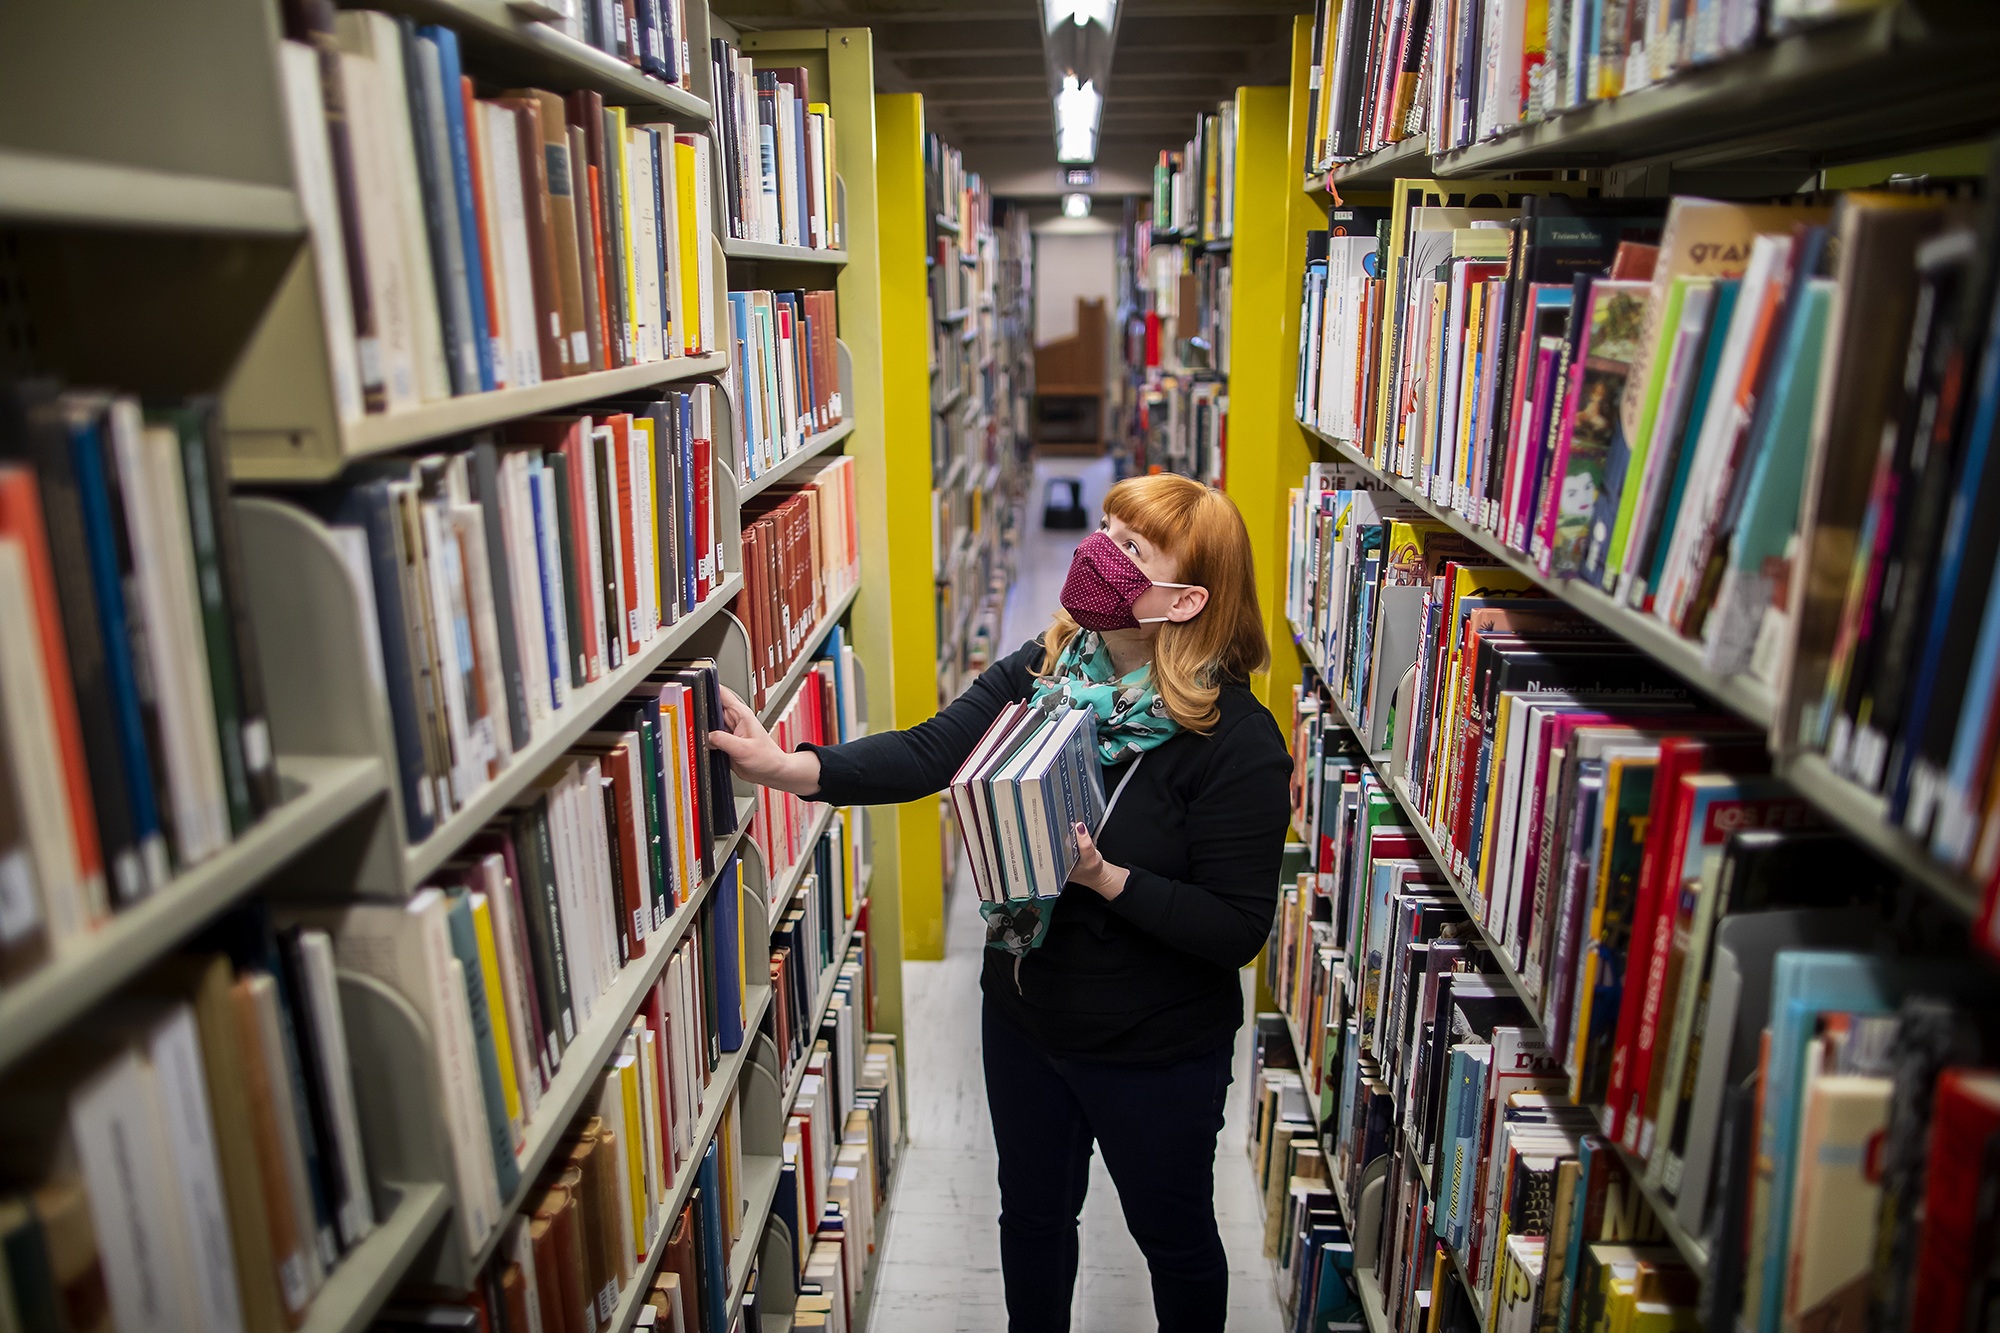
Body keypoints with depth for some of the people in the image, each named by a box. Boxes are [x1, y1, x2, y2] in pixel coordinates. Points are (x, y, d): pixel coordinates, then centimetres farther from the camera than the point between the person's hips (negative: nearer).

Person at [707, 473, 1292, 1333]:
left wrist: (1104, 877, -32)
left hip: (1156, 1057, -4)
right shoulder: (1038, 671, -8)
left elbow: (1238, 930, -22)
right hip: (1024, 1018, 5)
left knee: (1174, 1239, 21)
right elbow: (927, 754, -18)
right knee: (1033, 1214, 27)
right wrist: (789, 767, -32)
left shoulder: (1237, 741, -23)